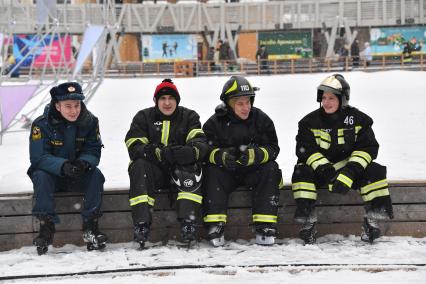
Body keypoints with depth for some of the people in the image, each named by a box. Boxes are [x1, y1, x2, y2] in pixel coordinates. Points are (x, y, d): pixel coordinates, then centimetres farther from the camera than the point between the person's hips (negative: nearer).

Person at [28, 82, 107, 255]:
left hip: (78, 176, 2)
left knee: (96, 175, -25)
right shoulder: (41, 124, -16)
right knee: (41, 176, -32)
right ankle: (46, 226, -30)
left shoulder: (90, 121, -8)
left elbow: (94, 151, -9)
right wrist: (63, 166, -41)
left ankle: (90, 226, -24)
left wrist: (84, 163, -34)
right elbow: (38, 158, -23)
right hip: (51, 175, -2)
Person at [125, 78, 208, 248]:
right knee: (139, 166, -31)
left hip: (179, 169, 0)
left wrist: (191, 151, -35)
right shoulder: (143, 117, 6)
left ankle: (188, 221, -39)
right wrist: (161, 153, -27)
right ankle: (141, 223, -40)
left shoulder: (189, 117, 7)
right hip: (154, 171, 0)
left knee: (191, 168, -31)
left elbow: (201, 142, -9)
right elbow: (134, 147, -10)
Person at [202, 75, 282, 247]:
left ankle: (265, 226, -30)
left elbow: (272, 149, -7)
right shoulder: (215, 122, -4)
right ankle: (215, 225, -33)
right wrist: (222, 156, -34)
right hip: (225, 171, -1)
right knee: (212, 172, -30)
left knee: (270, 169, -27)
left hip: (254, 169, 1)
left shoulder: (261, 119, -3)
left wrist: (254, 155, -30)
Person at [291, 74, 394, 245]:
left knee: (374, 171, -25)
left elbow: (368, 148, -8)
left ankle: (372, 220, -20)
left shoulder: (358, 120, -1)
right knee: (301, 172, -29)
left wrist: (351, 170, -25)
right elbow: (305, 150, -10)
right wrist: (323, 168, -29)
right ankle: (307, 223, -26)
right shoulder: (310, 122, -1)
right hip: (320, 170, 0)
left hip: (349, 167, 0)